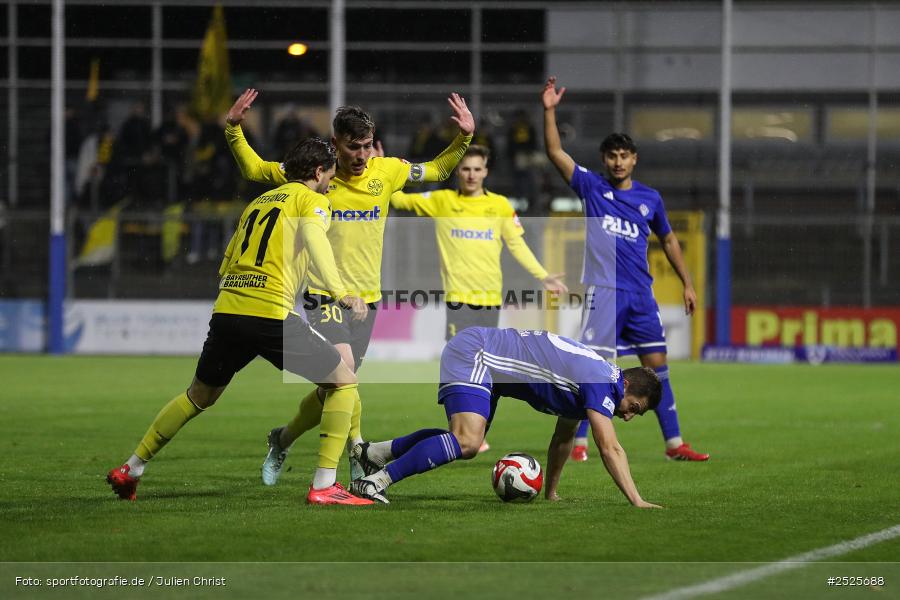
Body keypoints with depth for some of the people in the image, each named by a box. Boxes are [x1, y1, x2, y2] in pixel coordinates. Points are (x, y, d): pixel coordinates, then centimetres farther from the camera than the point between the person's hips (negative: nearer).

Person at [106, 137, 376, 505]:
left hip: (227, 309, 6)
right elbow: (314, 238, -17)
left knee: (199, 396, 27)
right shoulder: (312, 200, 6)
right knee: (343, 382, 8)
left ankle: (131, 470, 29)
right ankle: (324, 486, -1)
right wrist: (340, 292, -22)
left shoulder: (259, 201, 26)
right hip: (273, 314, -6)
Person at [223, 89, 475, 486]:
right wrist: (233, 130, -4)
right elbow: (254, 170, 8)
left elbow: (436, 171, 20)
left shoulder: (387, 171, 3)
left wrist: (464, 139, 6)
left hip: (365, 296, 3)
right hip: (324, 295, -3)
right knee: (343, 368, -25)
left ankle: (283, 440, 28)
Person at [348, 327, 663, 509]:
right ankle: (377, 481, -25)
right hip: (472, 354, -10)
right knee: (467, 443, -26)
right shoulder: (601, 384, -18)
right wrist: (638, 502, -28)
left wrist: (551, 492, 26)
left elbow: (562, 439, 24)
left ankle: (375, 452, 29)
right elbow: (610, 449, -26)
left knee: (465, 437, 22)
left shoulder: (590, 379, 12)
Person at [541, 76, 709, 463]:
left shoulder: (649, 198, 10)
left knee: (657, 366, 4)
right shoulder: (592, 188, 2)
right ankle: (578, 442, -1)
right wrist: (549, 111, -16)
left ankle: (674, 444, 9)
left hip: (641, 295, 3)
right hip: (604, 292, -3)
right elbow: (555, 152, -6)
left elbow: (667, 239, 22)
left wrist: (687, 283, 18)